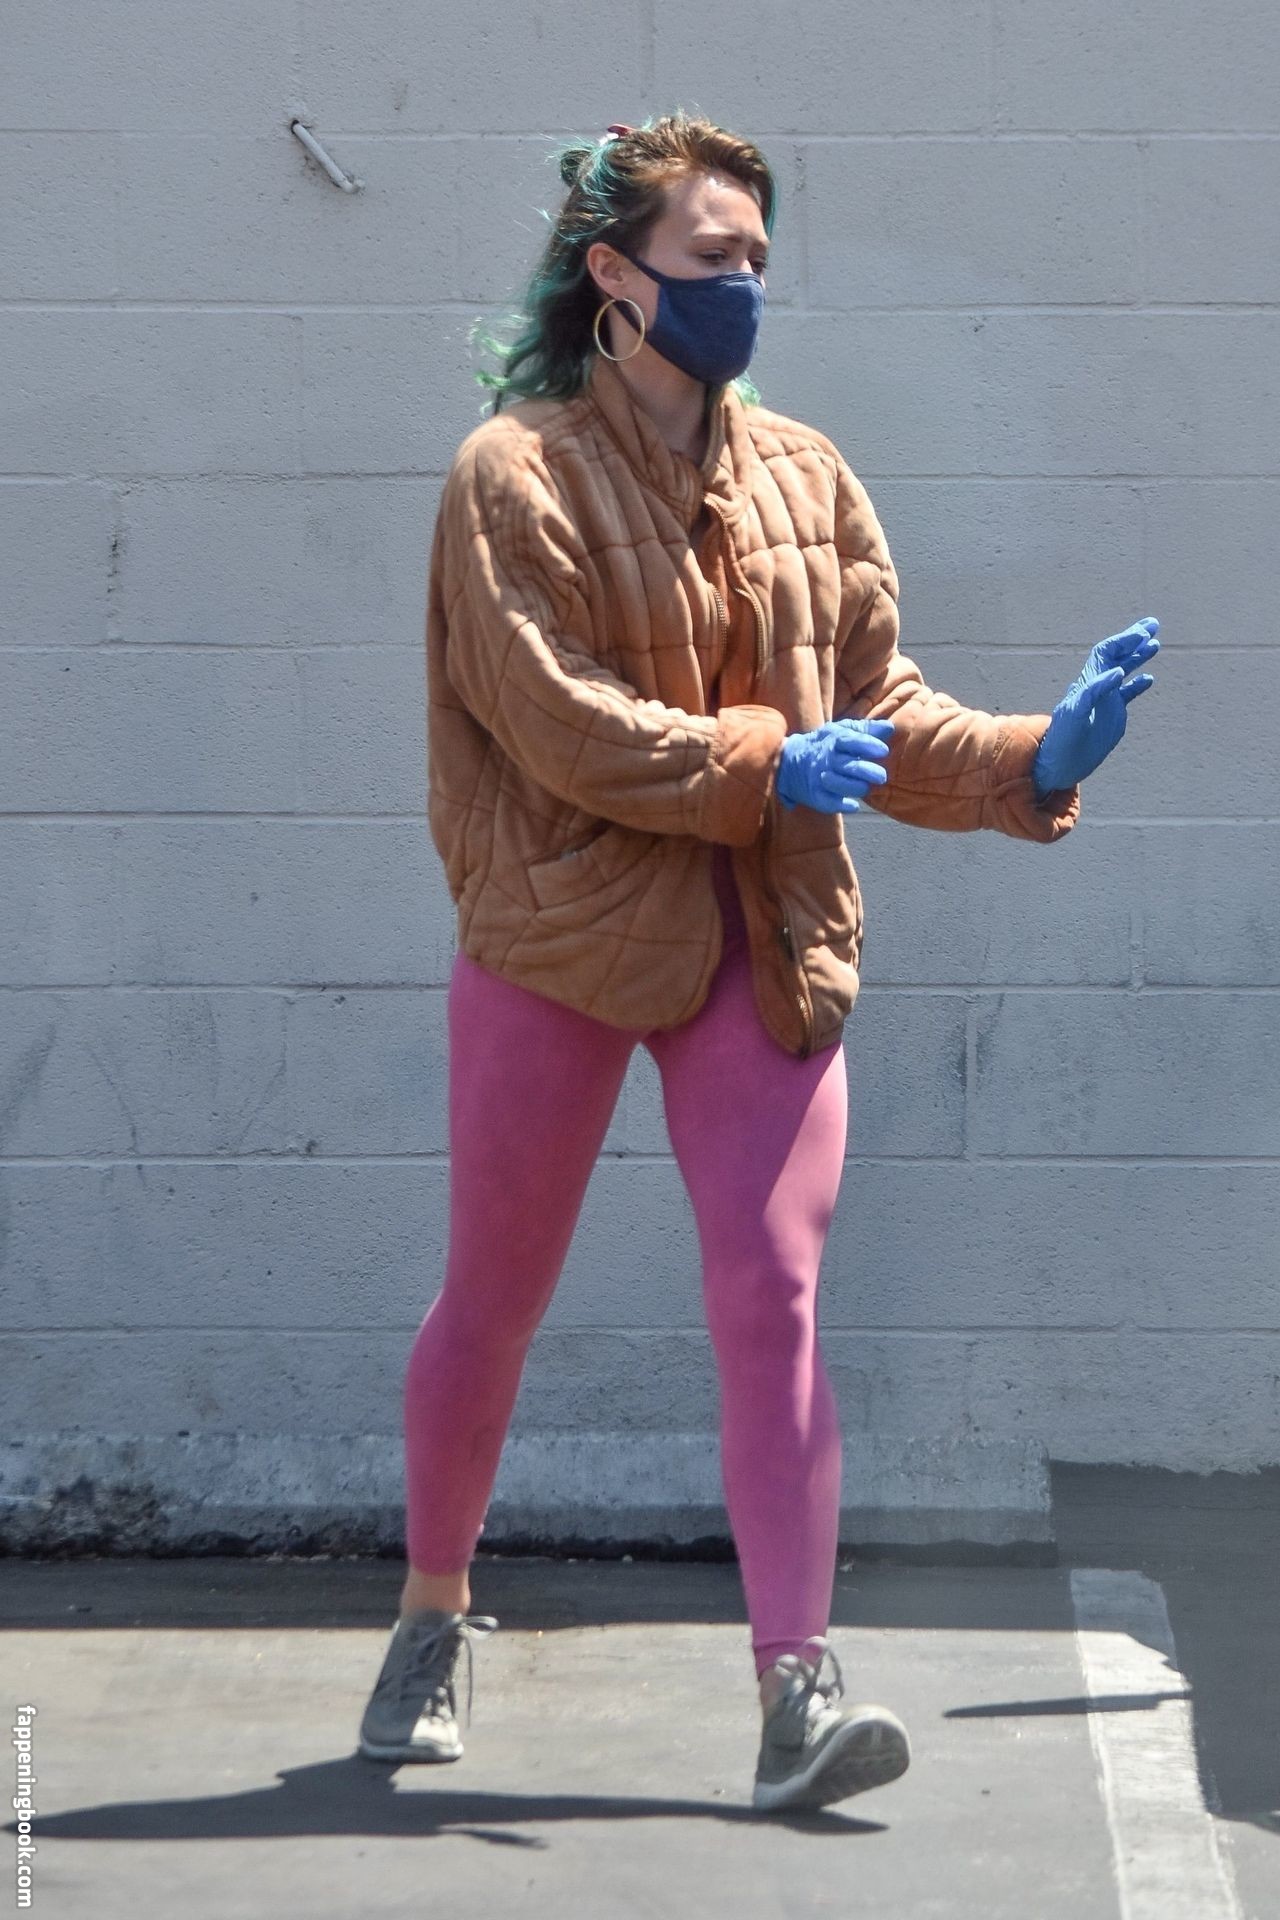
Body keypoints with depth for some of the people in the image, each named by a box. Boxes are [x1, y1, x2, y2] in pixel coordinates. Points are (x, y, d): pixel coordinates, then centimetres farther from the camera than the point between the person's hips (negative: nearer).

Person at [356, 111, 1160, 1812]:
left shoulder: (807, 478, 10)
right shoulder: (515, 474, -6)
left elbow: (880, 702, 8)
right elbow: (557, 720, -15)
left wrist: (1035, 759, -8)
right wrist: (765, 765, -22)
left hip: (766, 944, 3)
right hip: (558, 937, -3)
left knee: (774, 1300, -7)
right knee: (492, 1301, 9)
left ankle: (797, 1686, -9)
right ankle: (435, 1617, 31)